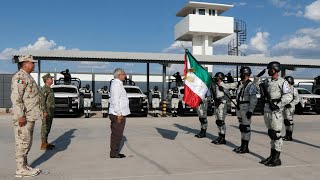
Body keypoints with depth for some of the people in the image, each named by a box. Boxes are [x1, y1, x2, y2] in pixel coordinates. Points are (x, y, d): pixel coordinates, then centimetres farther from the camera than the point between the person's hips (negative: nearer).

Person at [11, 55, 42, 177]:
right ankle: (21, 169, 3)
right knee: (22, 142, -4)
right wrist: (21, 115, -25)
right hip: (24, 117, -10)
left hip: (30, 116, 10)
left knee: (27, 142, 14)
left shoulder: (27, 77, 18)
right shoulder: (20, 77, -13)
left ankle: (25, 166, 23)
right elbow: (16, 97, -21)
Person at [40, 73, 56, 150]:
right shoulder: (44, 89, -14)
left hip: (50, 112, 10)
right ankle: (43, 145, -1)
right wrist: (45, 112, -24)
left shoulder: (49, 89, 17)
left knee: (47, 127, 13)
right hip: (46, 112, -10)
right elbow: (42, 101, -21)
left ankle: (46, 143, 21)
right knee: (45, 127, -6)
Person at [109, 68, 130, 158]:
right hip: (118, 114, -10)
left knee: (116, 134, 14)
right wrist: (119, 113, -22)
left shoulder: (118, 84, 17)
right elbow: (115, 100, -21)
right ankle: (114, 153, 4)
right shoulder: (116, 84, -15)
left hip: (119, 114, 10)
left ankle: (115, 152, 22)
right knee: (116, 134, -4)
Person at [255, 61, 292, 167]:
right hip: (267, 110, 7)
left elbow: (288, 97, -17)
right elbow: (257, 82, 28)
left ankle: (277, 159, 5)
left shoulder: (282, 82, -8)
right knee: (271, 134, 13)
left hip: (276, 111, -7)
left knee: (276, 134, -3)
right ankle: (272, 156, 23)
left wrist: (278, 105, -21)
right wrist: (259, 75, 12)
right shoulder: (267, 81, 13)